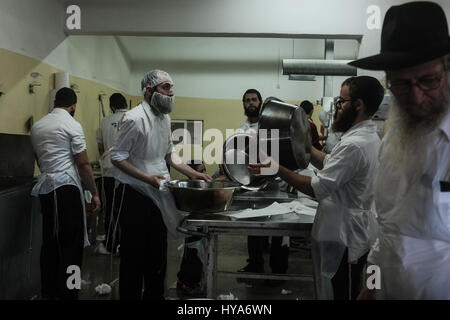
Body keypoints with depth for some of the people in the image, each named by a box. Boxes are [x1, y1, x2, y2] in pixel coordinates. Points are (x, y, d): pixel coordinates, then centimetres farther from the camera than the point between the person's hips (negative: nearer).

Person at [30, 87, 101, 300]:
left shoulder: (36, 126, 15)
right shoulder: (72, 125, -6)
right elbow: (83, 164, -8)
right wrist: (94, 193, -2)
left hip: (44, 186, 7)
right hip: (66, 186, -7)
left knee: (50, 241, 14)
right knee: (71, 244, -2)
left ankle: (48, 291, 22)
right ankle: (67, 294, -1)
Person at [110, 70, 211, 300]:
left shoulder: (164, 117, 9)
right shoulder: (135, 118, -18)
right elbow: (117, 157, -16)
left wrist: (193, 173, 7)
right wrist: (147, 178, -25)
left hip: (157, 194, 8)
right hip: (135, 196, -8)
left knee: (158, 252, 17)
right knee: (134, 255, 3)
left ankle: (155, 294, 32)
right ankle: (130, 295, 20)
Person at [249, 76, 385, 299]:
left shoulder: (354, 145, -26)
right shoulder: (369, 137, 9)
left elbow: (318, 189, -26)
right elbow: (330, 163, 17)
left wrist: (278, 169, -21)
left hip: (345, 236, -10)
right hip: (353, 232, 10)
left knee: (338, 293, 3)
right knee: (347, 293, 22)